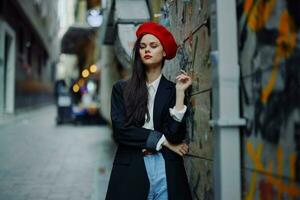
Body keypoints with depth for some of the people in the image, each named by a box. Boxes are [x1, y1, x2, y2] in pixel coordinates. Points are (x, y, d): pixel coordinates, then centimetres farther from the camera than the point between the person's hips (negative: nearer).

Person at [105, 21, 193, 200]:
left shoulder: (173, 90, 4)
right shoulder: (121, 89, 5)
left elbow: (176, 135, -6)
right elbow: (120, 129, -5)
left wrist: (180, 93, -10)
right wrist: (161, 140, -6)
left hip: (167, 173, 0)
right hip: (131, 172, 0)